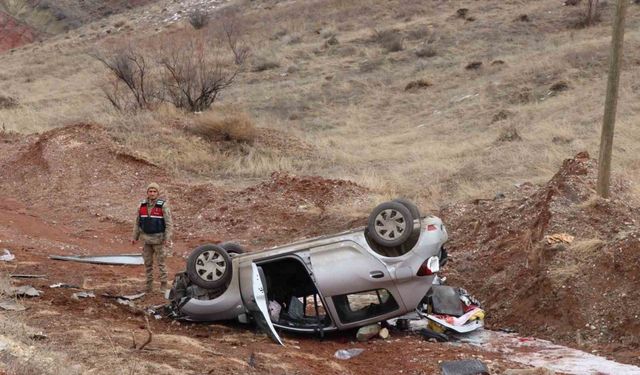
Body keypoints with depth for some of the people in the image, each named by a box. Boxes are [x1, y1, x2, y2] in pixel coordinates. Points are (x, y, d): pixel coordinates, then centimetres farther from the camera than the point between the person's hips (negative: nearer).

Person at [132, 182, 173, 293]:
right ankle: (149, 283, 18)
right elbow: (137, 222, 12)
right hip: (146, 238, 4)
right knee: (148, 263, 10)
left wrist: (168, 239, -18)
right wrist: (135, 237, 10)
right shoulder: (142, 205, 4)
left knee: (161, 262, -1)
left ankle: (163, 283, 6)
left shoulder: (163, 205, -9)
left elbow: (169, 223, -11)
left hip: (158, 239, -4)